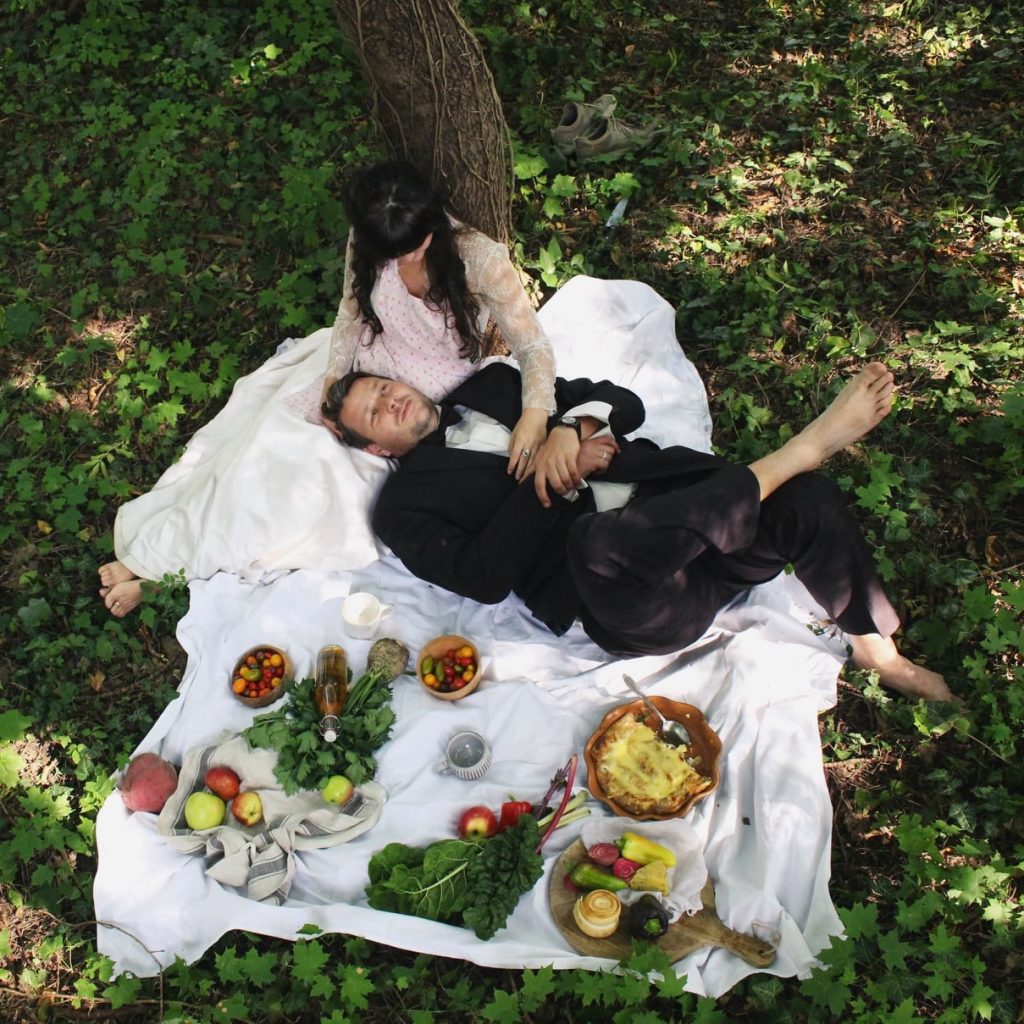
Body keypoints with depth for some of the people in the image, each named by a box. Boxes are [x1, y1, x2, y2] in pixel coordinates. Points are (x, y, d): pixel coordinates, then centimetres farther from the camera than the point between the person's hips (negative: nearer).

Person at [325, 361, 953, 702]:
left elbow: (625, 402, 18)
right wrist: (552, 479, -10)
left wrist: (571, 428, -4)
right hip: (617, 601, -5)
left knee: (804, 496, -19)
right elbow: (485, 576, -9)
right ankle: (805, 445, -25)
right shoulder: (406, 504, 9)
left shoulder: (490, 386, 24)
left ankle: (876, 649, 6)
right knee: (595, 539, -40)